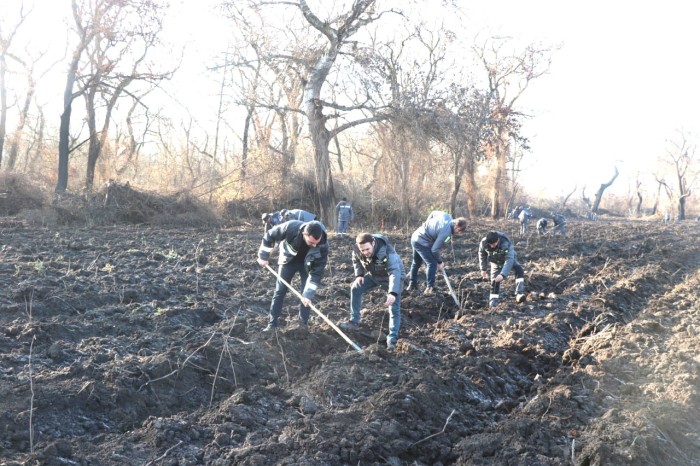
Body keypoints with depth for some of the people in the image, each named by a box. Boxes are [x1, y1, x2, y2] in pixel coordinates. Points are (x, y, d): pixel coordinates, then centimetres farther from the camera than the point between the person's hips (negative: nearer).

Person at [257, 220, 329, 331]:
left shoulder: (322, 245, -37)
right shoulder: (290, 228, -41)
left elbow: (317, 271, -29)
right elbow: (269, 235, -21)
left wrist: (308, 294, -32)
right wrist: (263, 256, -13)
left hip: (307, 263, 0)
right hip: (288, 259, 0)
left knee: (306, 294, -3)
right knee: (280, 291, 5)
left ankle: (303, 322, 14)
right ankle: (273, 322, 16)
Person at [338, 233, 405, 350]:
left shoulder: (387, 251, -43)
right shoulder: (357, 249, -25)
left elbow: (395, 272, -51)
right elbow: (356, 260, 1)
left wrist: (393, 293, -63)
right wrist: (359, 275, -12)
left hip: (391, 276, -6)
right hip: (373, 274, 6)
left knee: (394, 309, -11)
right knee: (355, 288, 4)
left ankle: (392, 339, -5)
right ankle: (354, 321, 18)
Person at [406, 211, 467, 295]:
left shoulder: (446, 216, -7)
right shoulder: (446, 233, -27)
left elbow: (433, 213, 13)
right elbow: (434, 250, -21)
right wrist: (440, 262, -7)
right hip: (422, 243, -10)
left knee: (416, 263, 22)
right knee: (432, 263, -6)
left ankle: (411, 285, 36)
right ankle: (429, 288, -1)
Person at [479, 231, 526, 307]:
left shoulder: (505, 243, -40)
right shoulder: (483, 243, -28)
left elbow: (509, 260, -44)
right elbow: (482, 255, -6)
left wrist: (503, 274, -52)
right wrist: (483, 269, -2)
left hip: (509, 258, -3)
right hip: (496, 262, 3)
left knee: (519, 270, -29)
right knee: (495, 281, -8)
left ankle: (519, 294, -35)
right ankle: (493, 303, 4)